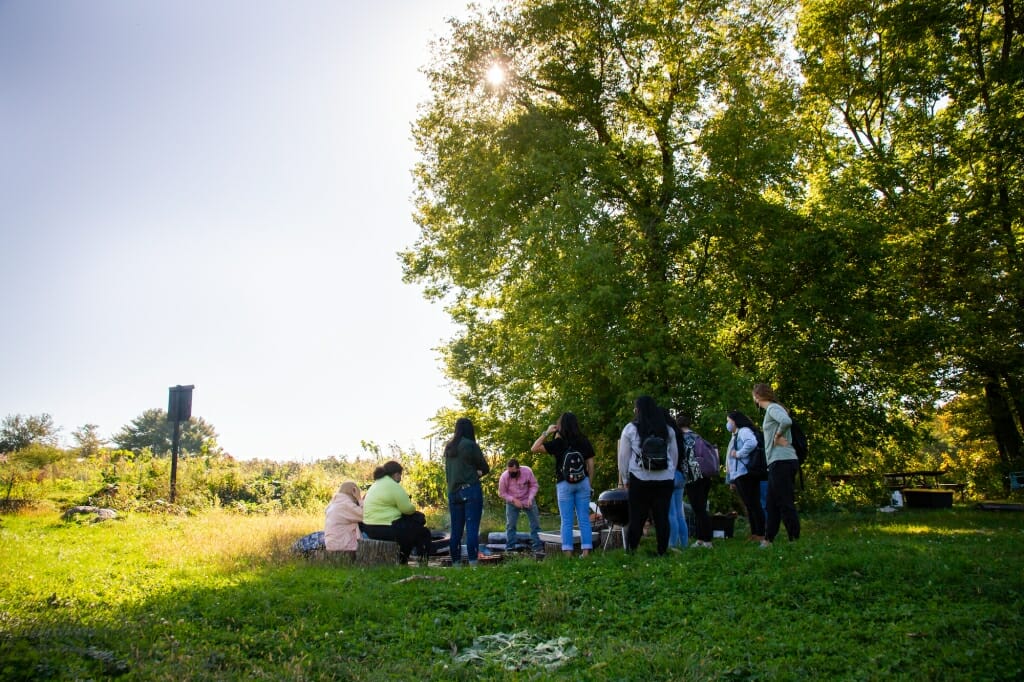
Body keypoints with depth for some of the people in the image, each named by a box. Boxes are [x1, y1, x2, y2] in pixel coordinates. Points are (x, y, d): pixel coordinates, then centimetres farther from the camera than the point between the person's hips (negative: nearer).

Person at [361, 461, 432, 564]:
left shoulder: (377, 484, 16)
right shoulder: (393, 486, -14)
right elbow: (407, 508, -13)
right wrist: (413, 508, 8)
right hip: (384, 530, -10)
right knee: (423, 532, 3)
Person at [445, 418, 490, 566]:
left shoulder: (448, 447, 11)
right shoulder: (470, 445, -7)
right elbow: (485, 469, -1)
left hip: (453, 491, 6)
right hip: (471, 490, -6)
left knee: (456, 530, 8)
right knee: (472, 528, -6)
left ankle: (456, 563, 9)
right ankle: (472, 562, -11)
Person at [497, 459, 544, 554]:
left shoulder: (527, 471, -25)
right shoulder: (504, 476, -25)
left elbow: (534, 485, -11)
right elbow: (502, 493, -12)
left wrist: (530, 498, -24)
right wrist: (514, 500, -22)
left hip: (528, 500, 1)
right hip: (512, 502, -1)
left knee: (535, 523, 1)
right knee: (510, 525, -1)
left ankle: (538, 547, 9)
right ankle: (510, 548, 9)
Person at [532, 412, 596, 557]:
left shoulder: (558, 443, -8)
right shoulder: (584, 442, 2)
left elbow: (534, 448, -4)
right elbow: (591, 465, 5)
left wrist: (546, 433, 1)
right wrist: (589, 484, 15)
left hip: (564, 485, -3)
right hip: (583, 483, 3)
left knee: (566, 521, 3)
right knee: (584, 519, 7)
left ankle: (568, 553, 2)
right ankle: (586, 551, 7)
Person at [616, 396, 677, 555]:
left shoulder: (630, 429, 1)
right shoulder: (668, 429, 11)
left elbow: (623, 457, 4)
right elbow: (675, 455, 18)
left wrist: (624, 479, 13)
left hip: (640, 479, -2)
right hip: (665, 479, 2)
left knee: (637, 518, 3)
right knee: (662, 517, 4)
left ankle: (631, 552, 5)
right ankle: (662, 552, 5)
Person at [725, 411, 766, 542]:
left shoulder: (744, 431, -5)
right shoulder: (735, 436, 25)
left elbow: (752, 442, -29)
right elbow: (730, 459, 23)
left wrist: (739, 453, -19)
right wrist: (731, 479, 20)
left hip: (745, 474, -10)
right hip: (738, 476, 10)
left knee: (753, 504, -10)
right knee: (749, 506, 9)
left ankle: (761, 535, -11)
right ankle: (754, 535, 10)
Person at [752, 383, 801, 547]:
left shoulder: (773, 408, -9)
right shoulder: (771, 409, 19)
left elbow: (786, 421, -29)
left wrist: (778, 435, -15)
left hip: (782, 461, -10)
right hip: (779, 462, 10)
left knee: (785, 503, -8)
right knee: (772, 504, 13)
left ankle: (796, 541, -5)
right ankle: (768, 540, 19)